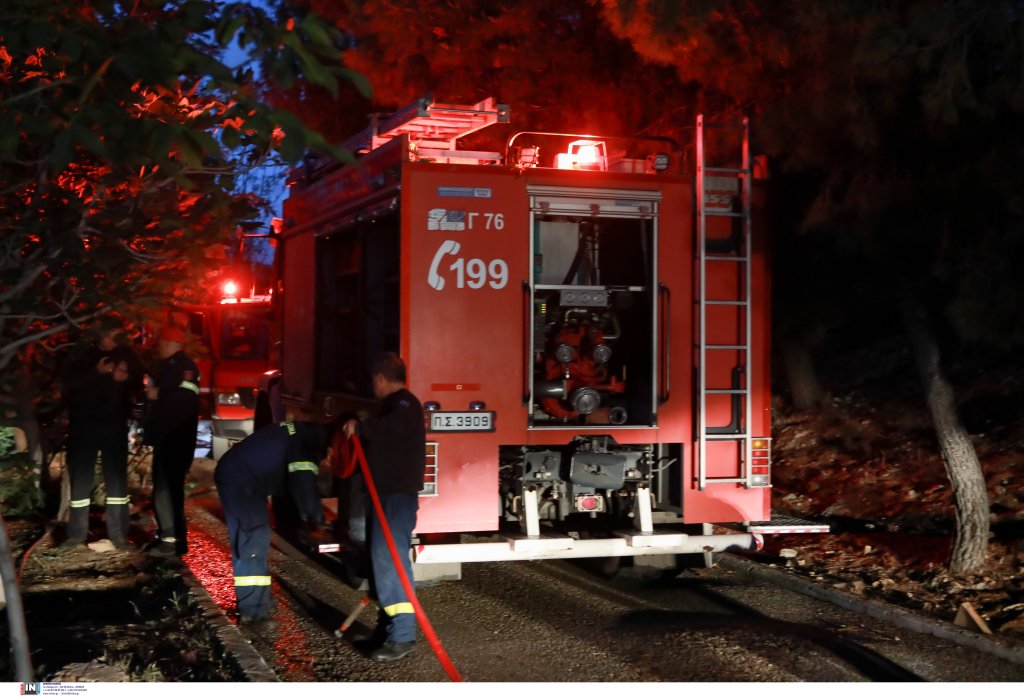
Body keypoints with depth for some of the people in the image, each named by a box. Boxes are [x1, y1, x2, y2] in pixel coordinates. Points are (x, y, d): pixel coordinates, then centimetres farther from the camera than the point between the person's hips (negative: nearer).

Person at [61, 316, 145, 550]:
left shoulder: (127, 354, 5)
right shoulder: (85, 355, 2)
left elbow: (138, 384, 9)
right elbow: (69, 383, -11)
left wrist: (126, 379, -13)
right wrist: (96, 371, -24)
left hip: (115, 425, 1)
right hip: (84, 424, -1)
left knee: (117, 479, 0)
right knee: (80, 478, 3)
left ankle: (119, 534, 4)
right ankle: (76, 533, 10)